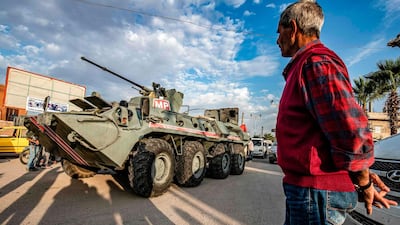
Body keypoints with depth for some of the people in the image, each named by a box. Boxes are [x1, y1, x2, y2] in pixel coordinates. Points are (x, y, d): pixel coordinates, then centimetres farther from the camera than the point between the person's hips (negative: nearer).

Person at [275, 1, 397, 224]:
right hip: (306, 188, 10)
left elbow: (352, 132, -23)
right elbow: (344, 130, 19)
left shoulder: (316, 63, -17)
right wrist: (362, 177, 16)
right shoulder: (307, 65, 16)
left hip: (315, 193, -10)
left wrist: (364, 185, -7)